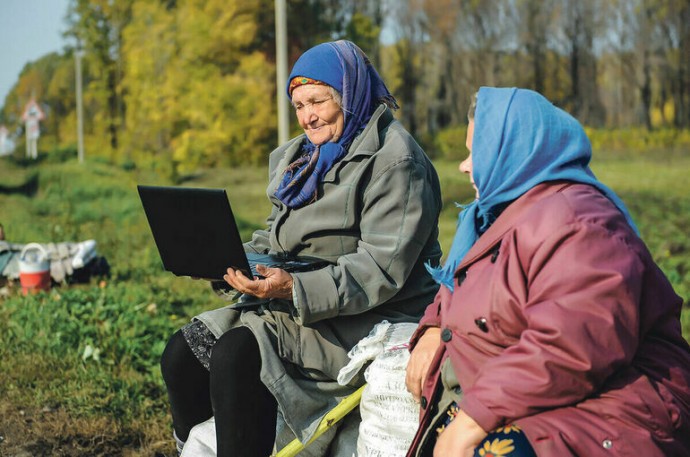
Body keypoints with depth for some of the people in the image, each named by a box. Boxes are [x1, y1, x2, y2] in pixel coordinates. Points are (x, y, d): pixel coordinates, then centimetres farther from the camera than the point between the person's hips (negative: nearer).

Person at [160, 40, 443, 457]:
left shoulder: (395, 163, -12)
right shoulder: (300, 158, 16)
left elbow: (382, 270, -21)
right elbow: (275, 238, 22)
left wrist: (297, 289, -31)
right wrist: (233, 261, 0)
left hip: (370, 320, -8)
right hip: (296, 309, 9)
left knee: (237, 353, -28)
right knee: (182, 352, -8)